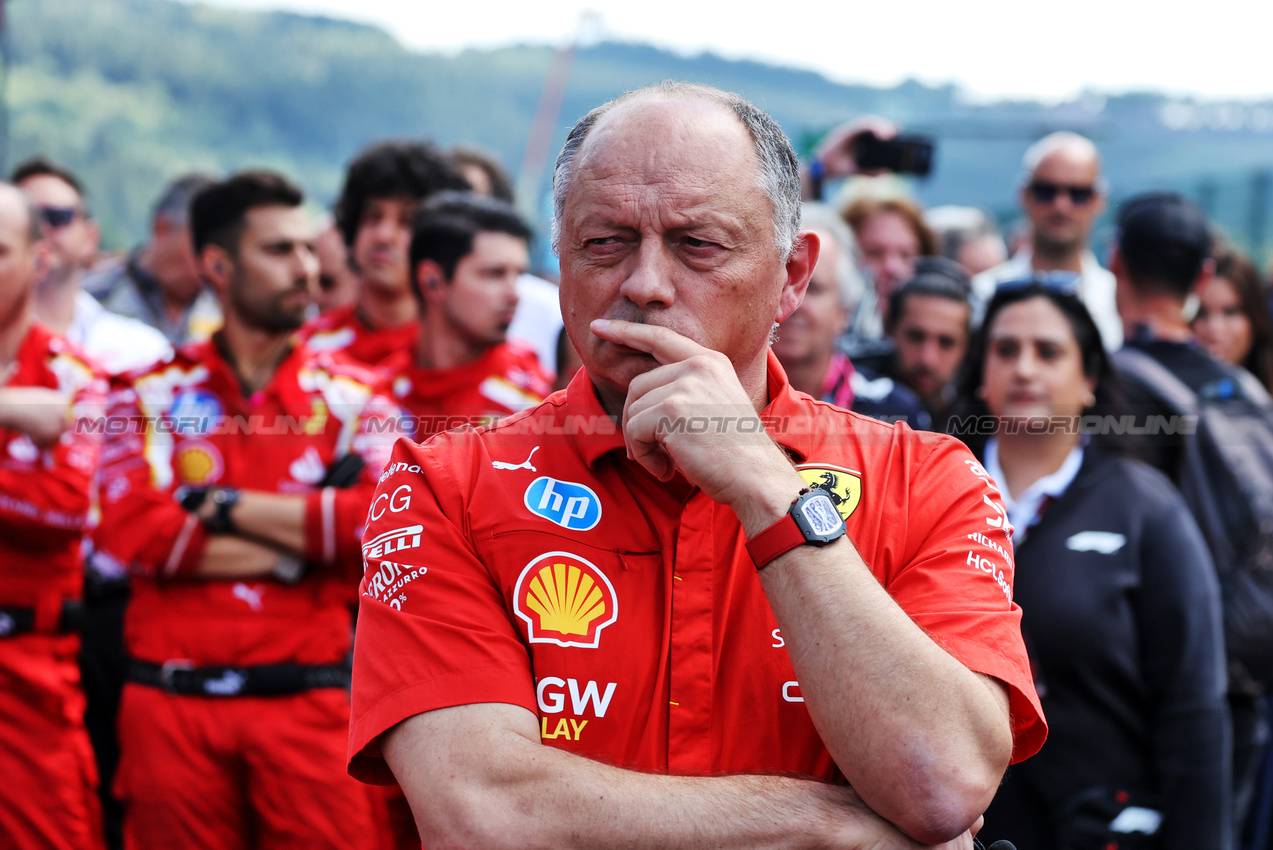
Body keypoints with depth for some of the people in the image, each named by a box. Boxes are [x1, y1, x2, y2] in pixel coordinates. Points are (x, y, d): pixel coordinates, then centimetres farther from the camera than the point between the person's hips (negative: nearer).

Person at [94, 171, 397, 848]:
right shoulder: (153, 393, 7)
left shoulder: (351, 397, 8)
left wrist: (224, 506, -7)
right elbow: (130, 532, -9)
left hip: (306, 706, 0)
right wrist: (304, 542, -7)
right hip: (174, 708, 0)